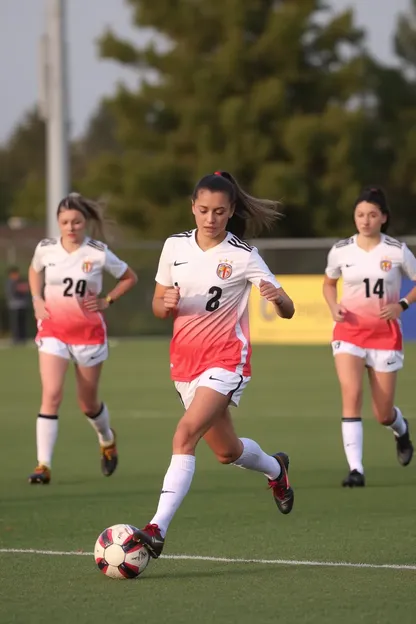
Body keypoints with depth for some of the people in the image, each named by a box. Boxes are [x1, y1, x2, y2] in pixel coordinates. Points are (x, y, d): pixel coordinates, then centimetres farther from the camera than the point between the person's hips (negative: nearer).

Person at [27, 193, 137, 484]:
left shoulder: (99, 253, -10)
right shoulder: (45, 249, -4)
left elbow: (130, 278, 4)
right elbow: (34, 271, 19)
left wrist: (107, 301, -7)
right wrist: (37, 299, 4)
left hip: (89, 331, -1)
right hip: (53, 329, 1)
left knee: (88, 403, 11)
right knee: (51, 394, -16)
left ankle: (107, 440, 45)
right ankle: (44, 465, -16)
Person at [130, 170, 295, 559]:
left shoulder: (243, 256, -11)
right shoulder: (175, 246, 1)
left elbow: (287, 311, -11)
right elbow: (158, 306, 10)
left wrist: (277, 297, -34)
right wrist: (167, 305, -15)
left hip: (226, 358, -5)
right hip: (185, 358, 5)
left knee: (186, 433, -25)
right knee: (226, 451, 18)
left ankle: (157, 530, -30)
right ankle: (275, 469, 52)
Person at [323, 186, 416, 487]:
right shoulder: (340, 251, -1)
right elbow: (329, 283, 16)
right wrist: (334, 306, -4)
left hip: (385, 333, -1)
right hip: (349, 331, 1)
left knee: (383, 414, 4)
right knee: (351, 395, -20)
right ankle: (356, 470, -20)